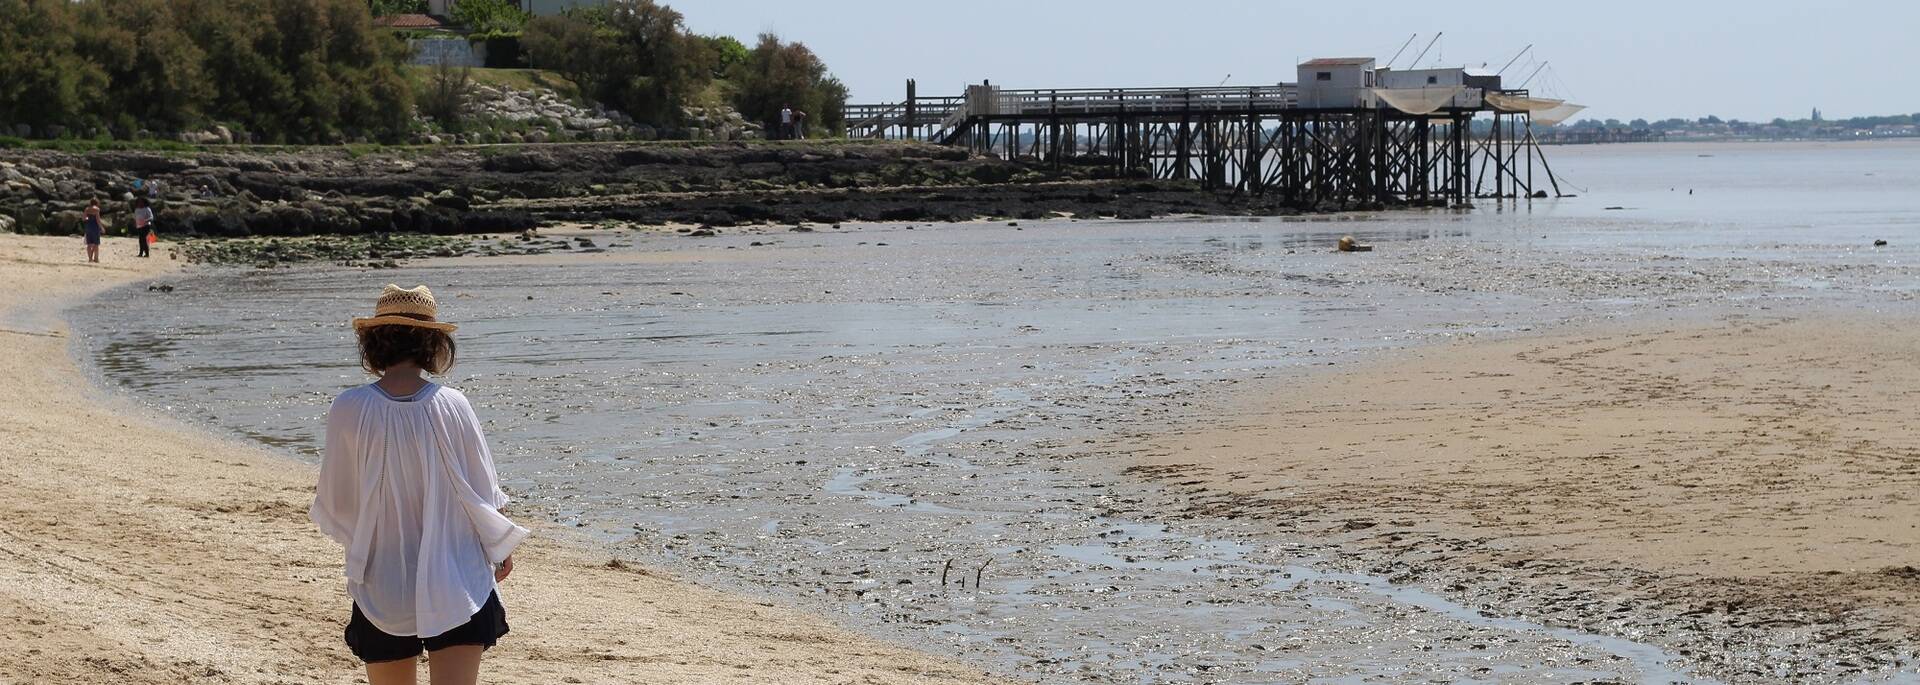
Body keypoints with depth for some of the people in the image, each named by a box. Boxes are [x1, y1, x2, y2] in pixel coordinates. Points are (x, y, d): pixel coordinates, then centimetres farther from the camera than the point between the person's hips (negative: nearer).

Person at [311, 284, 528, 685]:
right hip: (456, 585, 0)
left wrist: (321, 502, 24)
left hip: (383, 588, 0)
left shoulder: (349, 410, -9)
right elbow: (484, 491, 0)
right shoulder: (451, 405, -8)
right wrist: (501, 549, 18)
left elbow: (335, 504, -1)